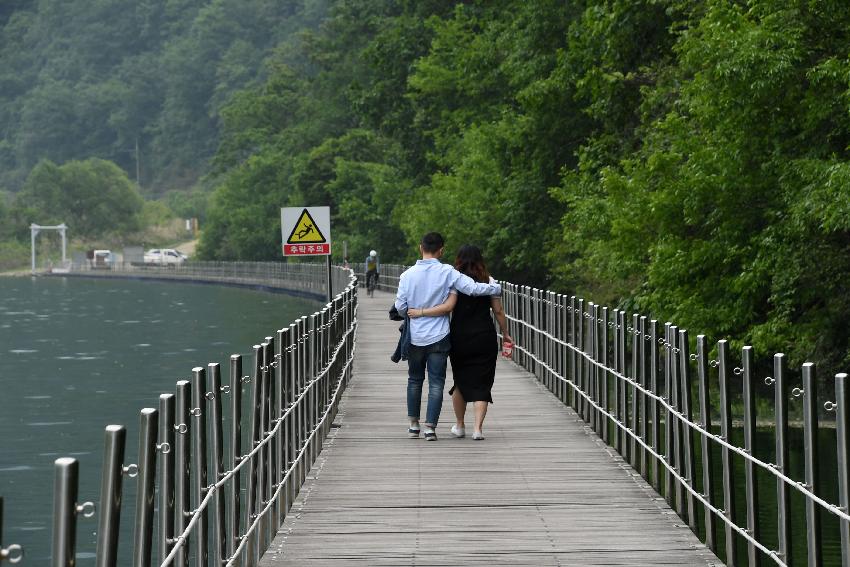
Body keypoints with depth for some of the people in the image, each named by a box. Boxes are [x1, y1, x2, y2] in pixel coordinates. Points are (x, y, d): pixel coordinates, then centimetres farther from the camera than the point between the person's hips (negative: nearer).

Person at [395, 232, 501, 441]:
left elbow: (400, 306, -3)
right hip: (438, 337, -2)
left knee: (415, 380, 17)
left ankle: (414, 424, 22)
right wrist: (498, 288, 2)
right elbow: (473, 288, -13)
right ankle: (430, 427, -4)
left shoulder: (408, 275, -5)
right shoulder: (447, 272, -10)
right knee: (436, 382, 2)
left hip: (415, 336, 2)